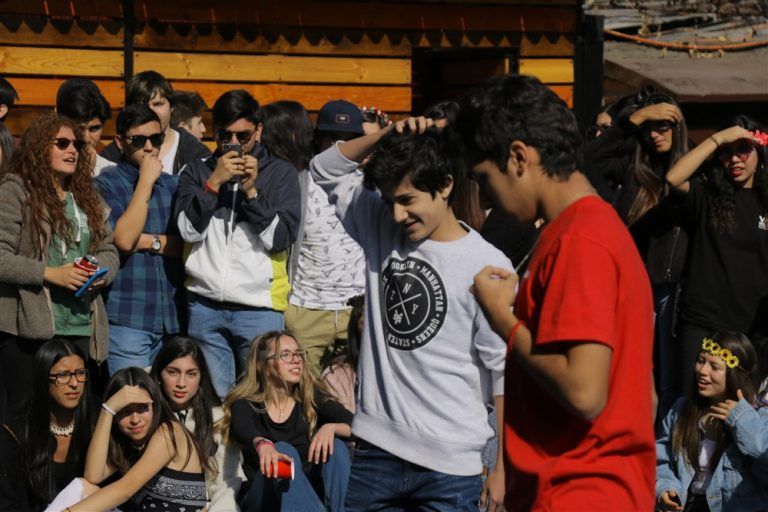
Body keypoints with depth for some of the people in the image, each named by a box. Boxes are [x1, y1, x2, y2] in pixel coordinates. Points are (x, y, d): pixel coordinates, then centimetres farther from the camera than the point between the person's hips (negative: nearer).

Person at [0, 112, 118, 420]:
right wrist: (51, 274, -18)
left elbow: (108, 250, 19)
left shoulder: (86, 196, 17)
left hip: (82, 329, 6)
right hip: (30, 328, -6)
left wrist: (101, 272, -3)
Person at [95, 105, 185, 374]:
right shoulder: (107, 184, -2)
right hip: (127, 318, -5)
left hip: (171, 318, 5)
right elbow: (123, 239, -16)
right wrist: (146, 180, -12)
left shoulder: (173, 185, 14)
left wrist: (147, 241, -8)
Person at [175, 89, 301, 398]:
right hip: (205, 305, 2)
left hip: (260, 305, -2)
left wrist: (251, 191, -11)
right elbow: (189, 230, -2)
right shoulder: (198, 172, 12)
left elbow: (280, 239, -4)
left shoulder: (281, 173, 7)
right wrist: (214, 182, -10)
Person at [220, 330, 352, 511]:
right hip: (263, 496, -2)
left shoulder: (312, 398, 7)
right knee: (283, 450, -29)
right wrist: (262, 444, -49)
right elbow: (242, 429, -25)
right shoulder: (246, 404, 0)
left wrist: (331, 428, -30)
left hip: (311, 493, 2)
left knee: (336, 447, -21)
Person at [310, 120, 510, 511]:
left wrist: (505, 466, -8)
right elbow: (326, 171, 12)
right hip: (376, 448, 5)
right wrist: (387, 136, -4)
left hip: (449, 464, -5)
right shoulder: (381, 229, 6)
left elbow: (505, 374, -8)